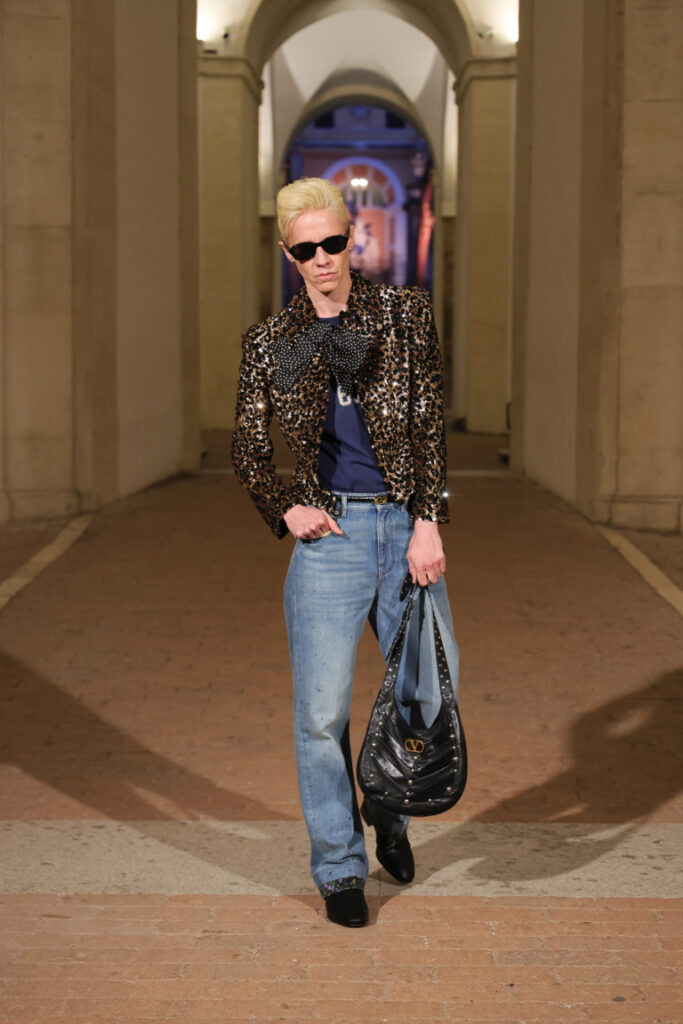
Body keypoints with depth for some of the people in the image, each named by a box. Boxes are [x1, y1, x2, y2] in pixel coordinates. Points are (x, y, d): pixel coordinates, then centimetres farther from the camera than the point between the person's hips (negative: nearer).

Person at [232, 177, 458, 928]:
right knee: (322, 711, -2)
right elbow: (247, 449, 12)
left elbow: (429, 426, -1)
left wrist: (428, 524, -9)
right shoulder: (269, 341, 5)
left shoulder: (405, 314, 4)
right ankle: (339, 869, 14)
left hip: (405, 527, 1)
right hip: (329, 534, -1)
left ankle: (388, 809, 37)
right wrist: (285, 509, -5)